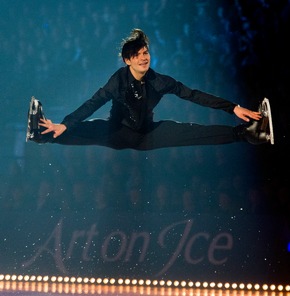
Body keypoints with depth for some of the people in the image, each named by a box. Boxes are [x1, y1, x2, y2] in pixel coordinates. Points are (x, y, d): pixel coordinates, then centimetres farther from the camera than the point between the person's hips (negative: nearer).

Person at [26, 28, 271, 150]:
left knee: (191, 132, -16)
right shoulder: (119, 80, -19)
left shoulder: (159, 81, -13)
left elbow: (193, 95, -11)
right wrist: (65, 125, -38)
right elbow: (93, 103, -25)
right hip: (119, 134, -1)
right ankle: (43, 134, -47)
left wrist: (233, 108, -16)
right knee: (92, 129, -31)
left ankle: (245, 133, -23)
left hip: (148, 134, 1)